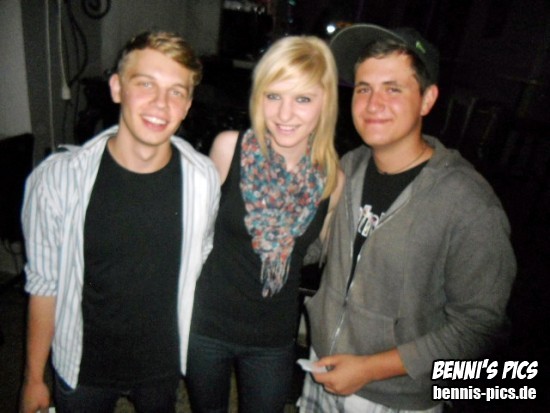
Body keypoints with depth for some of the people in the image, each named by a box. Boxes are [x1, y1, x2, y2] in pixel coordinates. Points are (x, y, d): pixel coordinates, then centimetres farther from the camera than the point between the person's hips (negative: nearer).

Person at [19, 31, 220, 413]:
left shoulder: (204, 179, -17)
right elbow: (44, 284, -10)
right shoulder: (57, 178, -20)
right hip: (82, 366, -1)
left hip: (164, 363, 2)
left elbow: (198, 264, -2)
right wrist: (34, 378, -1)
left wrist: (196, 349, 5)